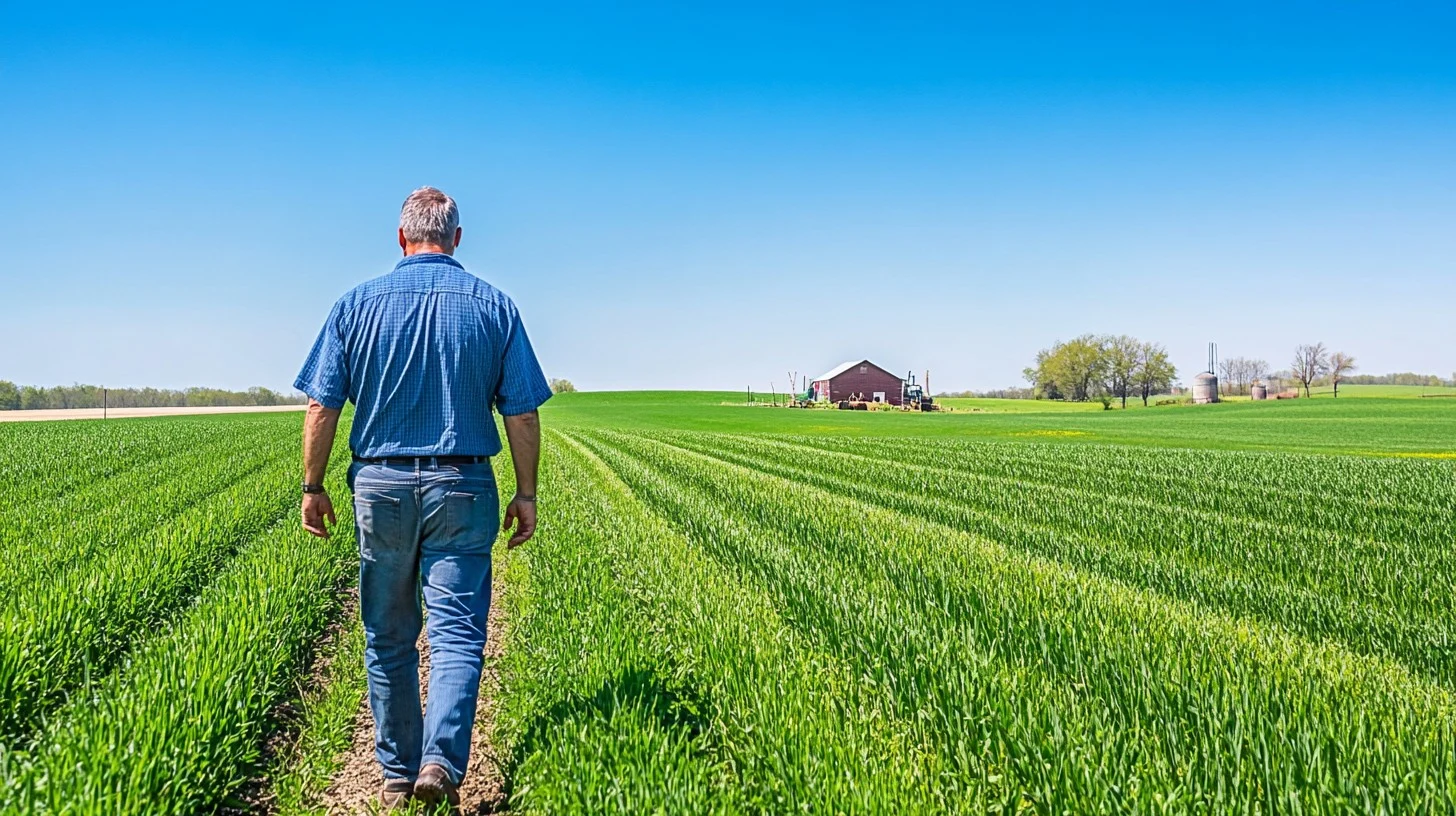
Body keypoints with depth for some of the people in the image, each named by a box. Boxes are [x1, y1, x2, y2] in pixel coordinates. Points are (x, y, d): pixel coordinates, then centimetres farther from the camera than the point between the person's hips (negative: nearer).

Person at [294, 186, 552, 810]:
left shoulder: (358, 304, 1)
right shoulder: (494, 306, 1)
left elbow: (322, 408, -1)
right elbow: (523, 414, -1)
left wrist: (312, 487, 9)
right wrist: (526, 494, 7)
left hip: (381, 484, 1)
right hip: (462, 487, -1)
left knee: (389, 637, 12)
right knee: (456, 632, 1)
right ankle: (441, 761, -14)